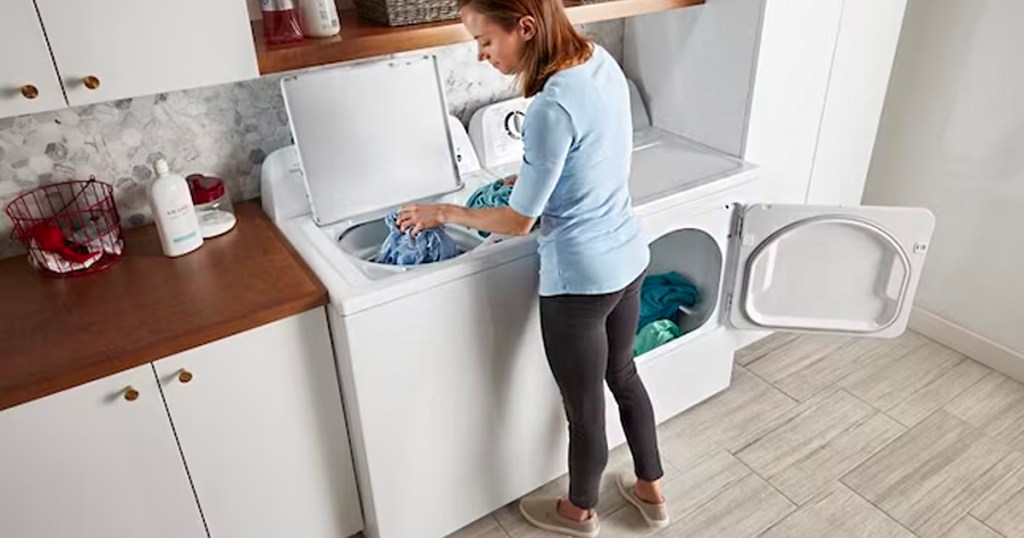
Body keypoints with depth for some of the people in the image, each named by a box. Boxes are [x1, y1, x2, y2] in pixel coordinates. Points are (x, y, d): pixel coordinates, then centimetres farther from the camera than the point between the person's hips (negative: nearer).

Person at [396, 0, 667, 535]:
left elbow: (518, 221, -17)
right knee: (622, 373, 28)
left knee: (585, 409, 15)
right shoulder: (603, 61, -2)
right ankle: (651, 490, 48)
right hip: (628, 256, 9)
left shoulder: (550, 109, -28)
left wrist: (442, 213, -3)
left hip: (580, 280, -9)